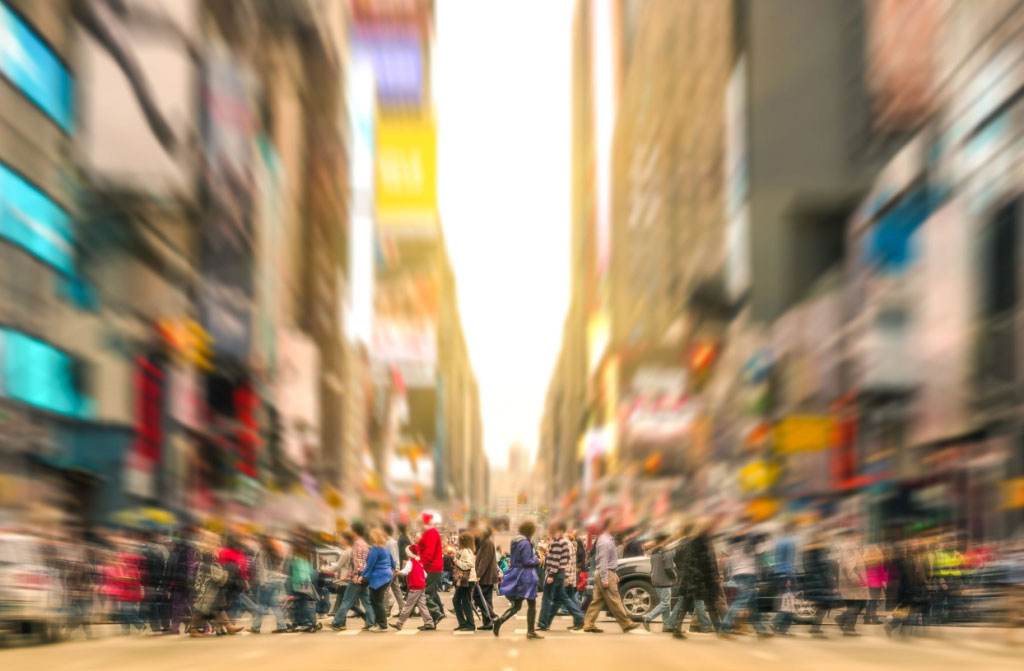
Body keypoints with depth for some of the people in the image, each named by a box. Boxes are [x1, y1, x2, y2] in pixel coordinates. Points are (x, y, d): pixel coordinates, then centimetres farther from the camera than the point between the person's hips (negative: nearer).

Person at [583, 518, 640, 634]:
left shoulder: (608, 539, 16)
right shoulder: (605, 542, -17)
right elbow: (603, 561, -20)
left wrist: (614, 574, 23)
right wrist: (605, 579, -21)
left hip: (601, 574, 10)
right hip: (606, 574, -10)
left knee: (597, 601, 8)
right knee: (614, 601, -3)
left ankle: (589, 624, 7)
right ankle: (626, 624, 1)